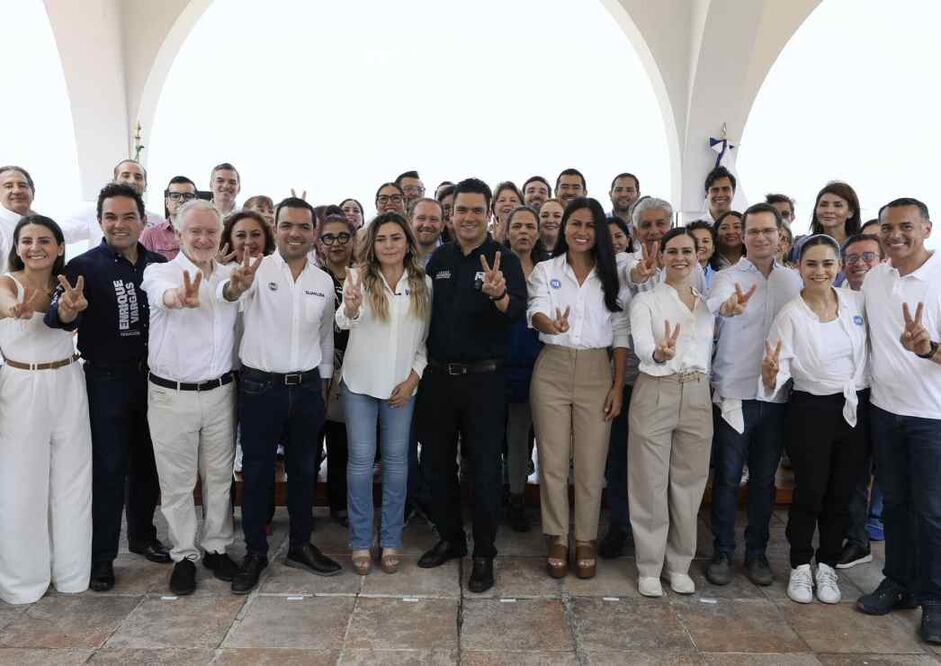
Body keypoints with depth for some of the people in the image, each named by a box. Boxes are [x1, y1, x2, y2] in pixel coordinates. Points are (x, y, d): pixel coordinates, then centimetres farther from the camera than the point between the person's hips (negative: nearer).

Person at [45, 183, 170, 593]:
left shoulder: (158, 263, 1)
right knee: (108, 469, 5)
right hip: (106, 382, -3)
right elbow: (59, 319, -20)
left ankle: (142, 535, 35)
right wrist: (66, 310, -42)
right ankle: (101, 556, 19)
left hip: (152, 378, 4)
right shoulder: (84, 267, -9)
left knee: (147, 461, 16)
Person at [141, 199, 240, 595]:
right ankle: (184, 555, 26)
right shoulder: (159, 271, -9)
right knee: (177, 482, 9)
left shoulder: (231, 276, 5)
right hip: (171, 395, -3)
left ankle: (217, 547, 31)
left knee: (219, 477, 14)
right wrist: (179, 297, -54)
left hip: (220, 392, 3)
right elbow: (160, 292, -34)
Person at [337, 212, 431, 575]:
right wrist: (350, 309, -46)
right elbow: (344, 322, -24)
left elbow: (426, 338, 5)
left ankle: (391, 541, 20)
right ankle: (360, 542, 16)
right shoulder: (359, 277, -6)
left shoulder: (423, 283, 1)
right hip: (360, 382, -2)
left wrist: (413, 378, -6)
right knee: (361, 458, 3)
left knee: (396, 459, 8)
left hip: (402, 384, 2)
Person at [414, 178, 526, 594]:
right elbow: (424, 312, 12)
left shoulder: (504, 260, -4)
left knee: (484, 468, 4)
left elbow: (518, 311, -19)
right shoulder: (438, 259, 7)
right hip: (437, 376, 4)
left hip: (483, 378, -4)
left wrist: (499, 295, -41)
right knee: (438, 462, 14)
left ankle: (484, 554, 18)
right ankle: (450, 538, 33)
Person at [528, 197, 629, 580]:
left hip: (596, 372, 1)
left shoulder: (612, 275, 6)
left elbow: (621, 334, 5)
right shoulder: (545, 270, 3)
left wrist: (618, 385, -2)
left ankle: (585, 541, 19)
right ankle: (557, 539, 18)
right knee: (552, 460, 4)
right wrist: (550, 324, -39)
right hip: (552, 370, 0)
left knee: (591, 462, 4)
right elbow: (535, 312, -15)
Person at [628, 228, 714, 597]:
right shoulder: (645, 300, -3)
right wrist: (659, 354, -42)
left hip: (697, 396, 4)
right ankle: (649, 567, 16)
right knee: (650, 483, 2)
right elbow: (641, 345, -20)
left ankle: (679, 564, 24)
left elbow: (710, 351, 18)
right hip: (655, 393, -4)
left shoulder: (709, 303, 13)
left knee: (689, 482, 9)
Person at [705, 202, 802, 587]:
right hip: (734, 392, -3)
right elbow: (714, 303, -29)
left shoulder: (793, 280, 8)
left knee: (765, 478, 12)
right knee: (727, 476, 5)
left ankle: (757, 552, 26)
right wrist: (728, 306, -49)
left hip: (777, 393, 4)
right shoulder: (728, 277, -6)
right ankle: (722, 552, 19)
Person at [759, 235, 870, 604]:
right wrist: (771, 375, -36)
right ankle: (800, 566, 24)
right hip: (811, 410, -3)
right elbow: (781, 369, -15)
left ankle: (827, 566, 29)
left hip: (856, 409, 4)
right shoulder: (790, 315, -10)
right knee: (809, 493, 3)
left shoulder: (858, 302, 1)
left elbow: (875, 347, 14)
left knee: (841, 494, 11)